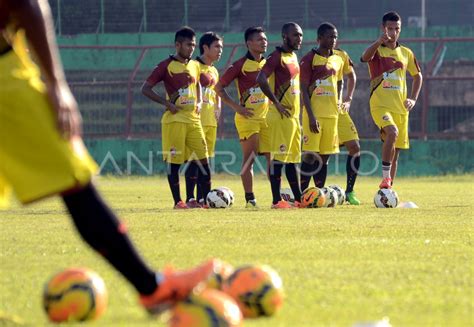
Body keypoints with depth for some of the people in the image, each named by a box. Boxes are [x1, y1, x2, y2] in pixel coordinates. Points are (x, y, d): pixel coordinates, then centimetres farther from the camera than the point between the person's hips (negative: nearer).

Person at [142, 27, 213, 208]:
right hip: (174, 119, -6)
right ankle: (178, 201, 4)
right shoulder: (166, 66, -6)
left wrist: (198, 102, 12)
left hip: (193, 118, 6)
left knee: (203, 159, 1)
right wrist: (167, 103, -15)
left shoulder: (195, 66, 13)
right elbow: (145, 89, -8)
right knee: (174, 161, -2)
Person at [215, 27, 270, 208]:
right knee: (249, 158, -7)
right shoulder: (241, 65, -7)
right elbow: (219, 87, -7)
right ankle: (249, 199, -5)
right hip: (248, 117, -6)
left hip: (267, 117, 6)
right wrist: (236, 107, -12)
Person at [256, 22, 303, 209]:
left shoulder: (294, 57, 16)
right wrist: (277, 104, -21)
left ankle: (298, 199, 16)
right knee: (278, 158, -8)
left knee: (293, 158, 12)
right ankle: (277, 200, -7)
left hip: (294, 115, 9)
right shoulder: (277, 56, -12)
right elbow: (261, 79, -24)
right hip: (281, 116, -9)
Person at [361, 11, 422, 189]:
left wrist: (413, 99, 9)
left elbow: (417, 76, 24)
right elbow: (365, 57, -27)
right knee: (392, 132, -32)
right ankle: (386, 177, -24)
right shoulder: (377, 50, -2)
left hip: (401, 107, 5)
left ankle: (388, 190, 16)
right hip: (380, 105, -5)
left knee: (395, 150, 6)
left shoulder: (406, 53, 11)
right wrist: (379, 41, -45)